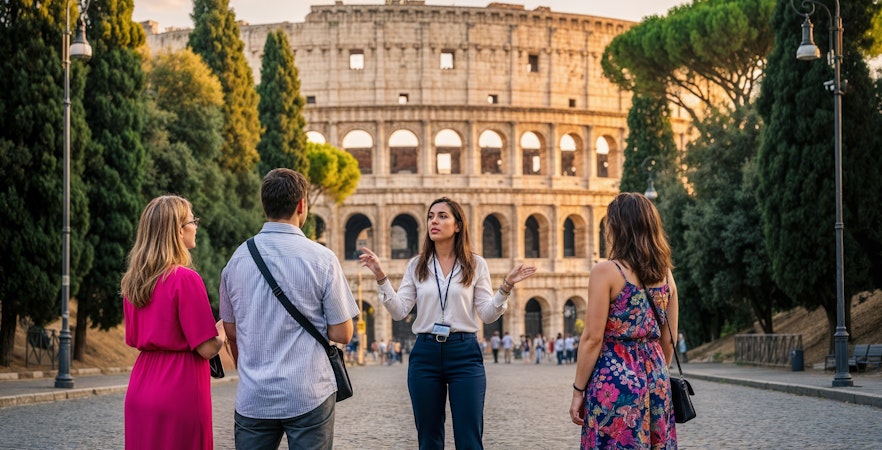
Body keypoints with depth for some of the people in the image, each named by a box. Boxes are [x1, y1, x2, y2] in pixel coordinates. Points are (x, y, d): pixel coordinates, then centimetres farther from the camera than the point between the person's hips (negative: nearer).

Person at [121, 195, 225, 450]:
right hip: (180, 392, -7)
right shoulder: (185, 278, -15)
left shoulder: (133, 280, 6)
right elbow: (207, 349, -14)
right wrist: (223, 330, 5)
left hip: (141, 391, 7)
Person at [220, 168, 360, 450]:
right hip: (309, 395, -3)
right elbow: (342, 334, -7)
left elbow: (231, 332, 14)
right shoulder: (321, 259, -9)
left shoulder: (238, 258, 3)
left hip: (252, 398, 3)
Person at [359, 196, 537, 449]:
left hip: (464, 354, -2)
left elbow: (487, 315, 1)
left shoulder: (476, 265, 3)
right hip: (425, 353, 2)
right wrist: (381, 278, -8)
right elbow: (399, 312, 2)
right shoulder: (417, 265, 7)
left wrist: (506, 287, -13)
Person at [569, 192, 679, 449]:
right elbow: (668, 339, 12)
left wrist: (578, 390, -6)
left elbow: (593, 338, -12)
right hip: (655, 378, 6)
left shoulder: (606, 271, -10)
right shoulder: (665, 274, 8)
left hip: (615, 379, -6)